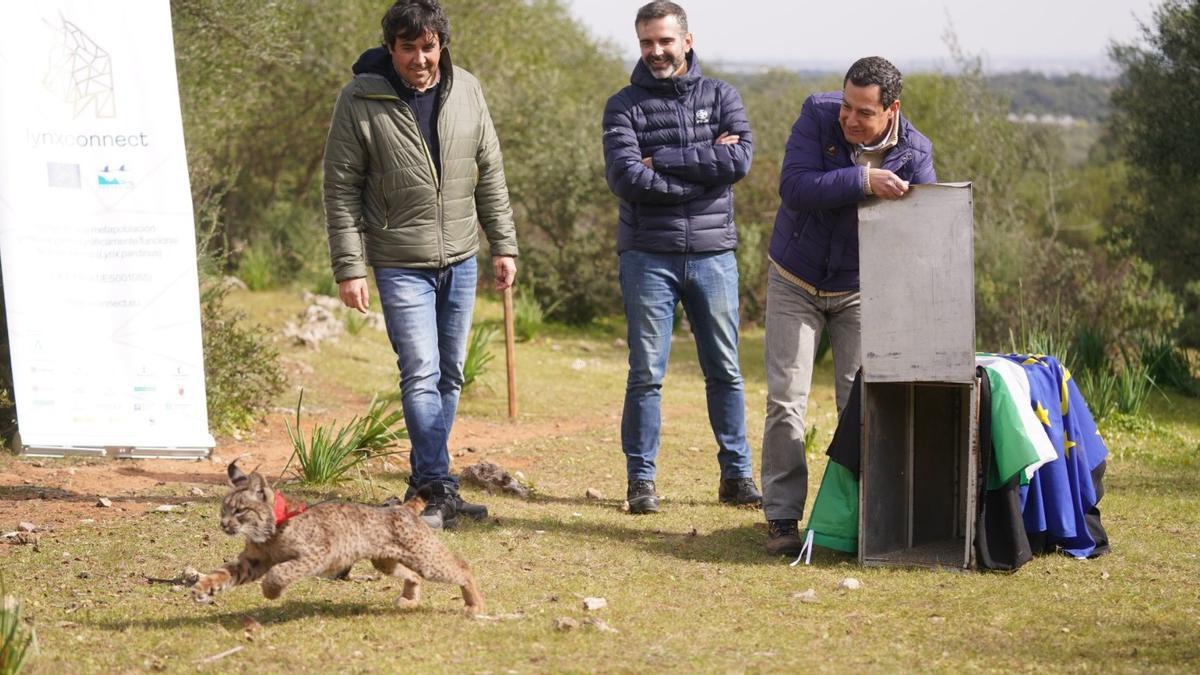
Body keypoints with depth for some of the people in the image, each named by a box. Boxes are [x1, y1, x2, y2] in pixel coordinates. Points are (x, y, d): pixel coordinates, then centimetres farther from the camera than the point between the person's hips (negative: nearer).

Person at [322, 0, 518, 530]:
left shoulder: (466, 91, 1)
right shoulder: (360, 101, -11)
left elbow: (489, 173, 9)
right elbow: (341, 189, -8)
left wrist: (503, 245, 7)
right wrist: (348, 268, -12)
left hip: (460, 261, 5)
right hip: (401, 263, -5)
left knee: (449, 375, 10)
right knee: (420, 375, -12)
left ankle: (424, 477, 22)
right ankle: (441, 490, -11)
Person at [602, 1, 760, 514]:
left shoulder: (720, 96, 7)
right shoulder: (625, 106, 1)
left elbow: (740, 160, -10)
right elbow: (625, 177, -14)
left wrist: (662, 159, -13)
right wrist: (704, 166, -14)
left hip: (712, 254, 2)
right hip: (648, 256, -2)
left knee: (725, 371, 7)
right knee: (646, 374, -1)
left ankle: (736, 475, 16)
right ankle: (641, 480, 7)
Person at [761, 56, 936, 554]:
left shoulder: (914, 154, -14)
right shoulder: (818, 116, -16)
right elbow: (794, 187, -28)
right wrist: (862, 181, -39)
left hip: (860, 289, 0)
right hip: (795, 283, 0)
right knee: (786, 399, -4)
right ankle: (781, 518, 1)